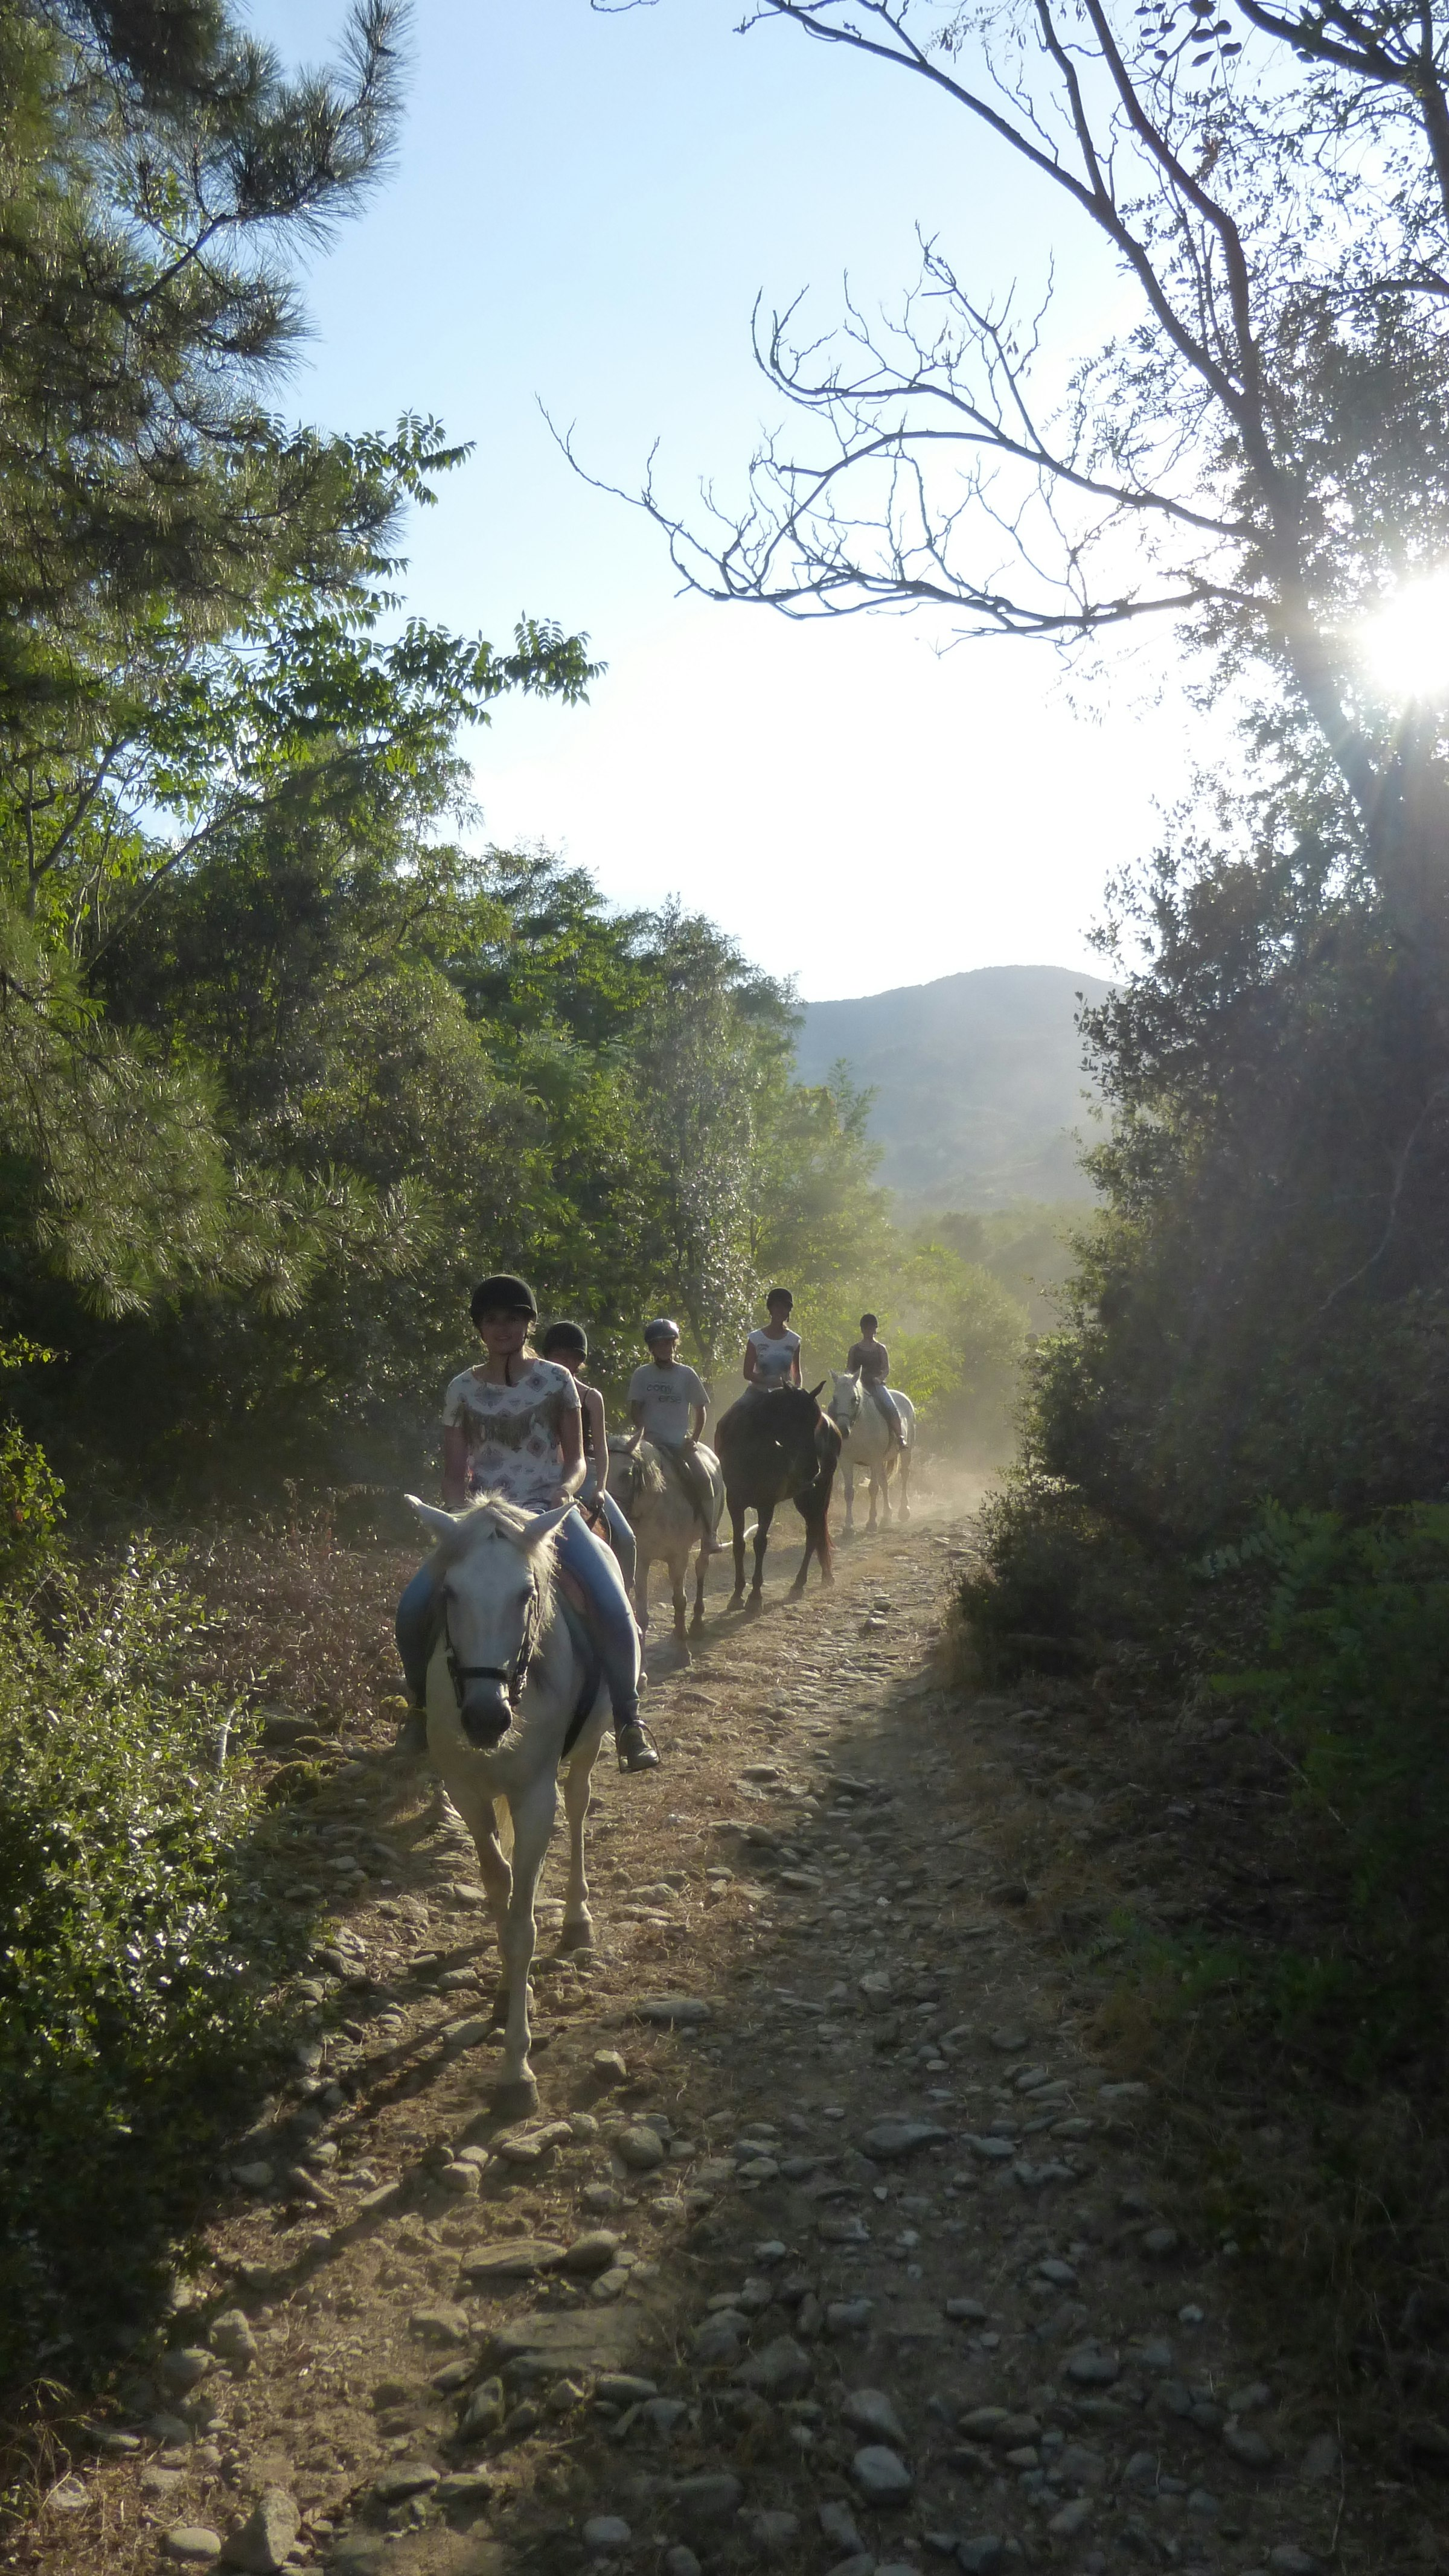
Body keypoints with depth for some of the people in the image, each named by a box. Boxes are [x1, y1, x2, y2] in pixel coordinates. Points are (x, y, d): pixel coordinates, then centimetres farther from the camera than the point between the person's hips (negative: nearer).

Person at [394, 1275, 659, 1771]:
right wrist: (463, 1515, -11)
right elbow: (454, 1473, 8)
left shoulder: (555, 1380, 3)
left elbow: (576, 1460, 5)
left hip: (549, 1509, -1)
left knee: (612, 1604, -26)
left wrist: (563, 1489, -16)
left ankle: (627, 1719, -8)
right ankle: (422, 1703, 12)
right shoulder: (462, 1390, 6)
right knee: (413, 1607, -17)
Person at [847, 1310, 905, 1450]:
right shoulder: (854, 1349, 13)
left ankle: (900, 1436, -29)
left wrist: (879, 1379, -15)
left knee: (890, 1407, -29)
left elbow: (887, 1369, 5)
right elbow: (849, 1370, 12)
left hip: (877, 1384, -1)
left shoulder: (881, 1349, 12)